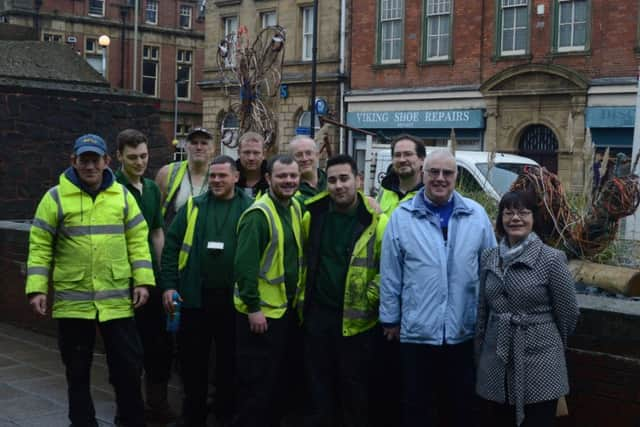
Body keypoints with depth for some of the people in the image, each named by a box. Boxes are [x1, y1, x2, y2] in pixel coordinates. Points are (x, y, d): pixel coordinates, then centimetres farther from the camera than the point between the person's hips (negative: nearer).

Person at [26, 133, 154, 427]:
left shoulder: (122, 195, 5)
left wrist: (143, 280, -3)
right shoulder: (55, 197, -2)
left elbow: (137, 241, 6)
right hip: (72, 301, -1)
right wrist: (36, 288, -9)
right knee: (78, 371, 11)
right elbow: (40, 247, -2)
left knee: (128, 366, 7)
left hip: (117, 300, 2)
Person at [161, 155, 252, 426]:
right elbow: (171, 247, 3)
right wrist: (168, 286, -5)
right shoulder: (193, 207, 5)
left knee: (229, 363, 10)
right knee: (192, 361, 9)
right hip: (194, 298, 1)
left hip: (233, 300, -1)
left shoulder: (250, 209, 2)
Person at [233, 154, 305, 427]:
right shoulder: (259, 214, -18)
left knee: (288, 377, 17)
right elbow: (245, 264, -21)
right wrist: (253, 307, -21)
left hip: (289, 307, 8)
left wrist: (298, 296, 14)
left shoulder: (295, 208, 7)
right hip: (262, 311, -8)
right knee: (259, 383, 0)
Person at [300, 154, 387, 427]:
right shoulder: (312, 215, 2)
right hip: (317, 314, 3)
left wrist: (370, 298, -9)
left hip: (356, 318, -3)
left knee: (354, 387, 8)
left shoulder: (375, 221, -9)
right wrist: (301, 295, 13)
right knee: (318, 384, 13)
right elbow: (299, 257, 16)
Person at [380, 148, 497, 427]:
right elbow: (390, 276, 0)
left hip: (464, 332, 1)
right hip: (416, 331, -1)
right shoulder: (402, 217, -4)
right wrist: (390, 319, 2)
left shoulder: (476, 215, 0)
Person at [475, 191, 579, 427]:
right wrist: (479, 352, 16)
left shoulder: (551, 258, -9)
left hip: (538, 362, -4)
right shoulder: (489, 258, 6)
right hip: (496, 363, 4)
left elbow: (568, 312, -1)